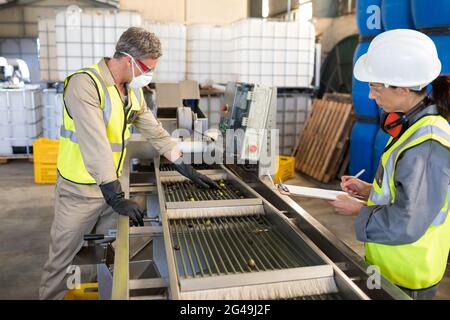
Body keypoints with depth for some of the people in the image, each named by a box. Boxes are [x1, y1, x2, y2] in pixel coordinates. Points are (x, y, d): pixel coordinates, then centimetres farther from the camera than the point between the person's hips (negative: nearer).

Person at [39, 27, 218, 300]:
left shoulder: (133, 90, 3)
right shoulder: (84, 84, -22)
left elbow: (156, 131, 8)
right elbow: (95, 142, -31)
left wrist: (187, 169, 5)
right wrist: (115, 197, -35)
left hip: (113, 185, 6)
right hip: (80, 190, -6)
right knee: (63, 260, 9)